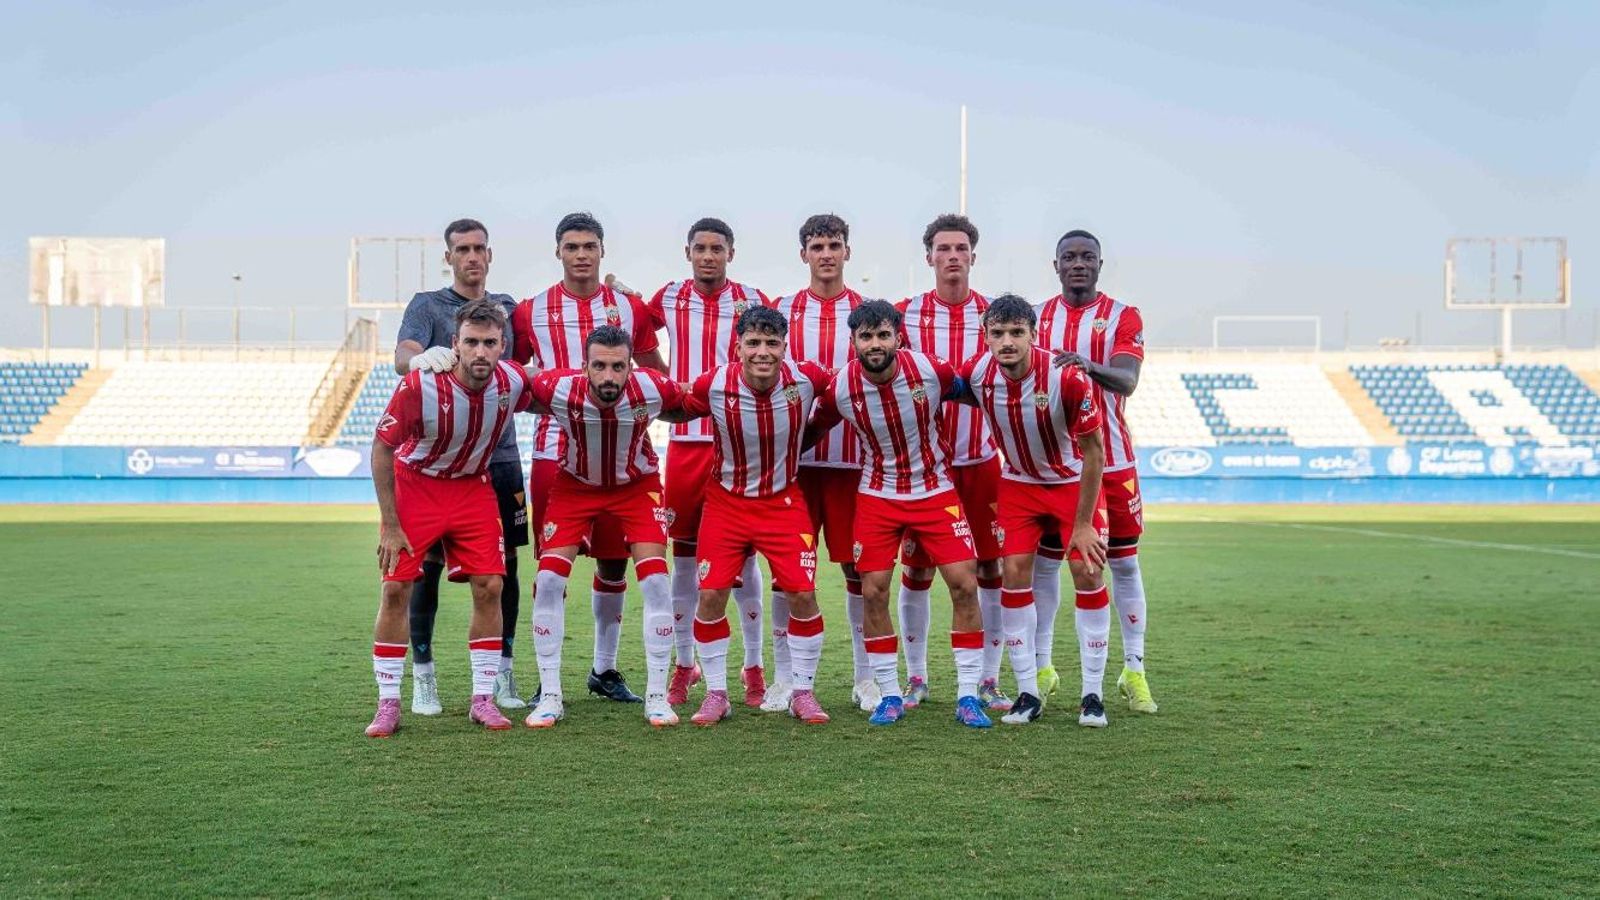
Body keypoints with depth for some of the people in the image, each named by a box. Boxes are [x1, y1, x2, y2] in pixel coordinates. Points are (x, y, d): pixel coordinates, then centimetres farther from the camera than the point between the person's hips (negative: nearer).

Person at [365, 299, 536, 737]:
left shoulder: (514, 381, -19)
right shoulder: (418, 386, -28)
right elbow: (382, 449, -16)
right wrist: (389, 525, -15)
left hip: (473, 487, 3)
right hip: (414, 484, -3)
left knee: (489, 587, -5)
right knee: (396, 590, -7)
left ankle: (483, 699, 7)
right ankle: (388, 704, 3)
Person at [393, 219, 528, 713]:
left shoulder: (506, 306, 15)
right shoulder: (427, 305, 2)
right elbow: (402, 355, -14)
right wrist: (419, 358, -41)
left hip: (499, 454, 4)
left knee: (504, 564, 4)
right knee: (427, 565, -2)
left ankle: (502, 675, 13)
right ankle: (423, 676, 7)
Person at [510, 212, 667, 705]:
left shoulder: (629, 309, 7)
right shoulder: (530, 312, 4)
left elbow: (656, 375, 16)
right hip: (554, 452, -2)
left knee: (614, 562, 7)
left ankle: (605, 669, 21)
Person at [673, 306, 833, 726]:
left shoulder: (806, 379, -18)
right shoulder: (713, 385, -21)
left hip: (784, 500, 0)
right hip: (727, 500, 0)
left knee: (802, 594, -6)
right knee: (711, 595, -6)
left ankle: (802, 691, 13)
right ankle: (716, 693, 11)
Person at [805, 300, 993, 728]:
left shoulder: (930, 370, -17)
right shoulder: (840, 389, -14)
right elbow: (812, 431, 5)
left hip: (936, 491, -1)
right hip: (877, 496, 1)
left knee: (964, 584, -8)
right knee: (873, 593, -4)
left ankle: (967, 696, 1)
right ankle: (890, 696, 11)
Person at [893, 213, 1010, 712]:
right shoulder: (905, 313, 1)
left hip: (981, 461, 1)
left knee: (991, 568, 1)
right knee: (915, 571, 3)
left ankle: (989, 680, 12)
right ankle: (916, 677, 17)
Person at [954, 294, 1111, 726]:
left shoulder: (1067, 377, -30)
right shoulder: (976, 373, -20)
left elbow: (1093, 453, -20)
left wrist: (1083, 523, -16)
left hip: (1073, 481, -3)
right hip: (1018, 483, 3)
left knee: (1087, 572, -9)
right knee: (1014, 573, -5)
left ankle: (1092, 694, 2)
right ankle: (1028, 692, 4)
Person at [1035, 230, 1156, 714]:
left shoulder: (1123, 317, -1)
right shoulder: (1037, 318, 7)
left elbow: (1127, 380, -17)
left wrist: (1089, 367, -38)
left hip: (1110, 460, -2)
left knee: (1124, 563, 3)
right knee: (1044, 561, 4)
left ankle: (1134, 671, 10)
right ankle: (1041, 666, 13)